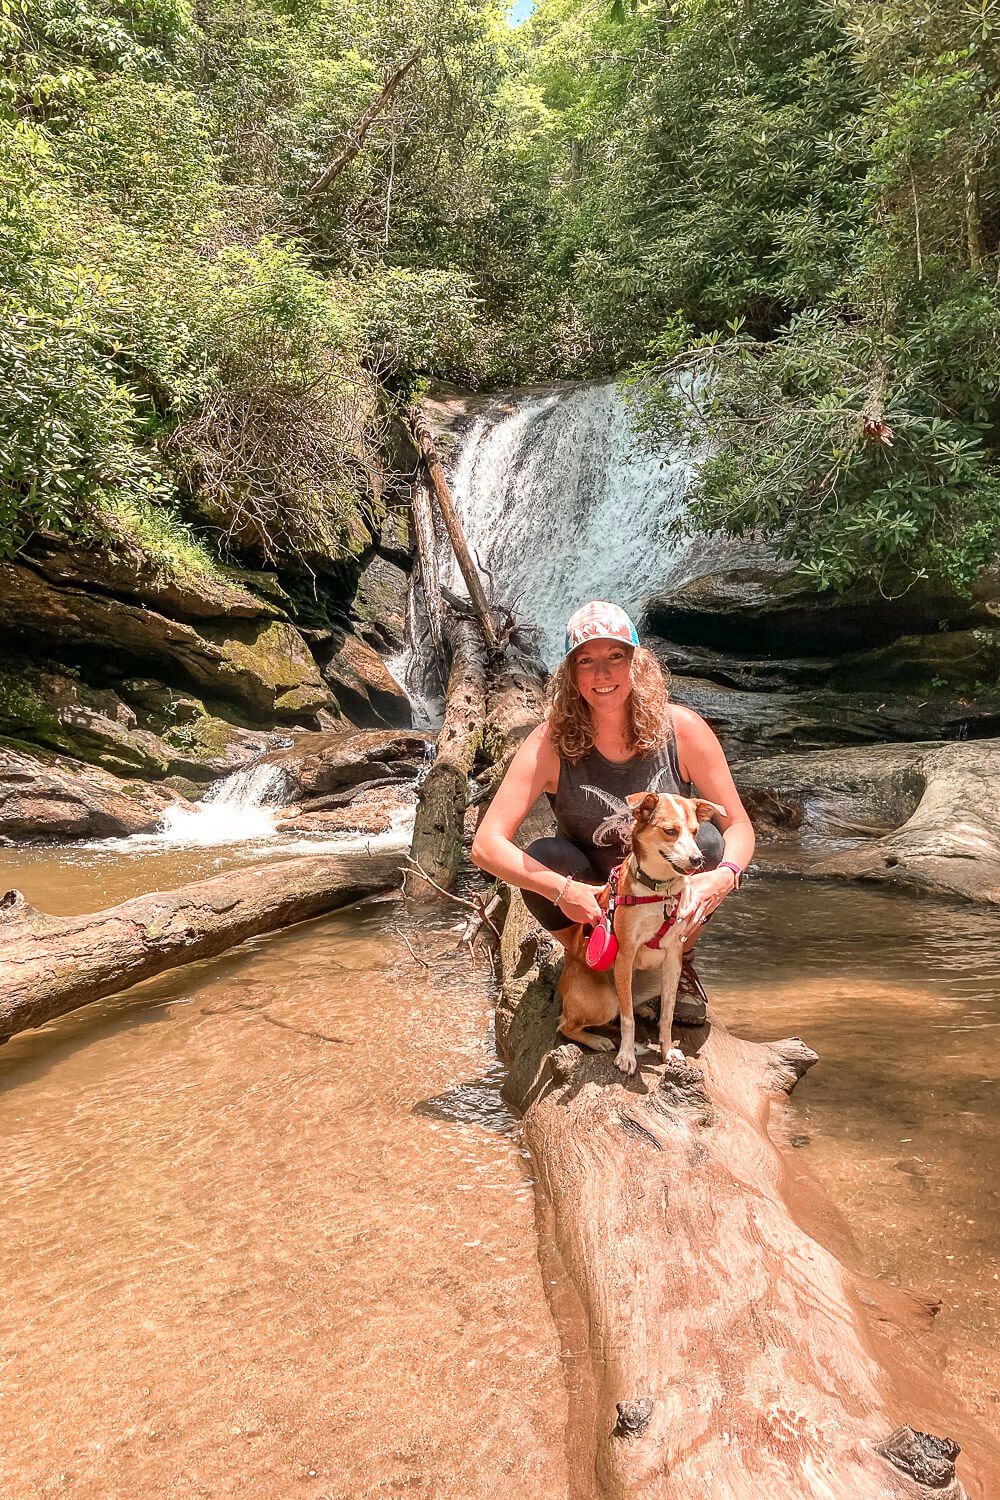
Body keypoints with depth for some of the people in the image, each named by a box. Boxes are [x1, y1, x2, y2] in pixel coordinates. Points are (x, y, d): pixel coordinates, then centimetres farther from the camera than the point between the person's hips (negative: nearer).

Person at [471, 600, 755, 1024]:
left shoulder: (681, 729, -17)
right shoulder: (551, 743, -20)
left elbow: (738, 826, -12)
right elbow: (486, 845, -24)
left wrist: (723, 877, -35)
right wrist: (562, 890, -38)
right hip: (588, 903, 0)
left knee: (705, 841, -27)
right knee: (541, 857, -29)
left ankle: (679, 963, 1)